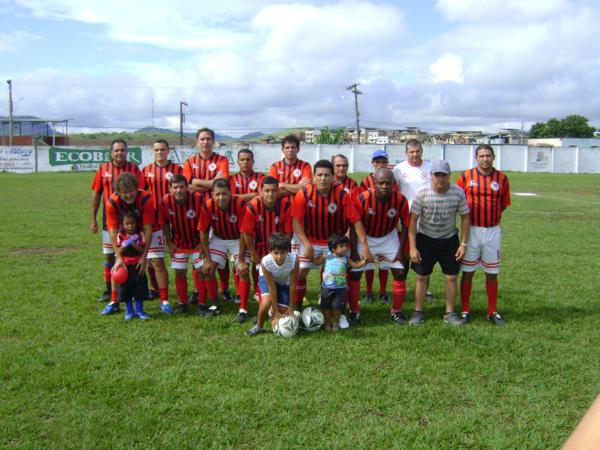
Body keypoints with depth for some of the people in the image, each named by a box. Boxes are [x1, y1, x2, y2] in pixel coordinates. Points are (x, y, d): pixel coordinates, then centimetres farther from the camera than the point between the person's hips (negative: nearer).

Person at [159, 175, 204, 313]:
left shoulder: (198, 198, -23)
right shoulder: (165, 201, -18)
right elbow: (165, 223, -2)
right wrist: (169, 243, -2)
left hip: (197, 243, -2)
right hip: (179, 243, 2)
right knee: (180, 273, 6)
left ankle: (202, 303, 11)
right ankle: (182, 302, 21)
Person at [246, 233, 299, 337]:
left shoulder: (294, 259, -36)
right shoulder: (265, 262, -36)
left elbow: (293, 286, -25)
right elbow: (272, 288, -28)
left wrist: (291, 308, -18)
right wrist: (276, 312, -25)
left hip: (285, 282, 2)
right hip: (267, 278, -2)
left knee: (283, 311, -8)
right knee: (266, 302, -28)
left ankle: (273, 309, 28)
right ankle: (259, 326, -1)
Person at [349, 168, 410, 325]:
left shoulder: (401, 200, -21)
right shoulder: (363, 199, -27)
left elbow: (405, 225, -6)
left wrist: (401, 250, -7)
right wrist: (354, 251, -14)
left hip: (389, 238, 2)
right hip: (365, 237, -2)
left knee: (400, 274, 0)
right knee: (354, 274, -6)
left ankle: (397, 312, 19)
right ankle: (354, 312, 11)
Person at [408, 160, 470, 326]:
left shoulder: (458, 193, -14)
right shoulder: (422, 193, -18)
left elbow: (465, 217, -3)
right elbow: (413, 220, -12)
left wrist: (463, 244, -6)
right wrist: (413, 247, -14)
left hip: (449, 239, 1)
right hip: (425, 238, -1)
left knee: (451, 277, 4)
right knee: (422, 276, 2)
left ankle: (450, 313, 19)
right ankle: (418, 312, 16)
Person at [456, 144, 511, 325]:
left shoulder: (502, 178, 2)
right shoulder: (466, 177, -2)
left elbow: (504, 203, 10)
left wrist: (491, 215, 0)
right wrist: (469, 216, -3)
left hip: (493, 231, 2)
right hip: (471, 229, -1)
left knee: (492, 274, 9)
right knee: (467, 272, 4)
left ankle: (492, 312, 20)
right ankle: (465, 311, 14)